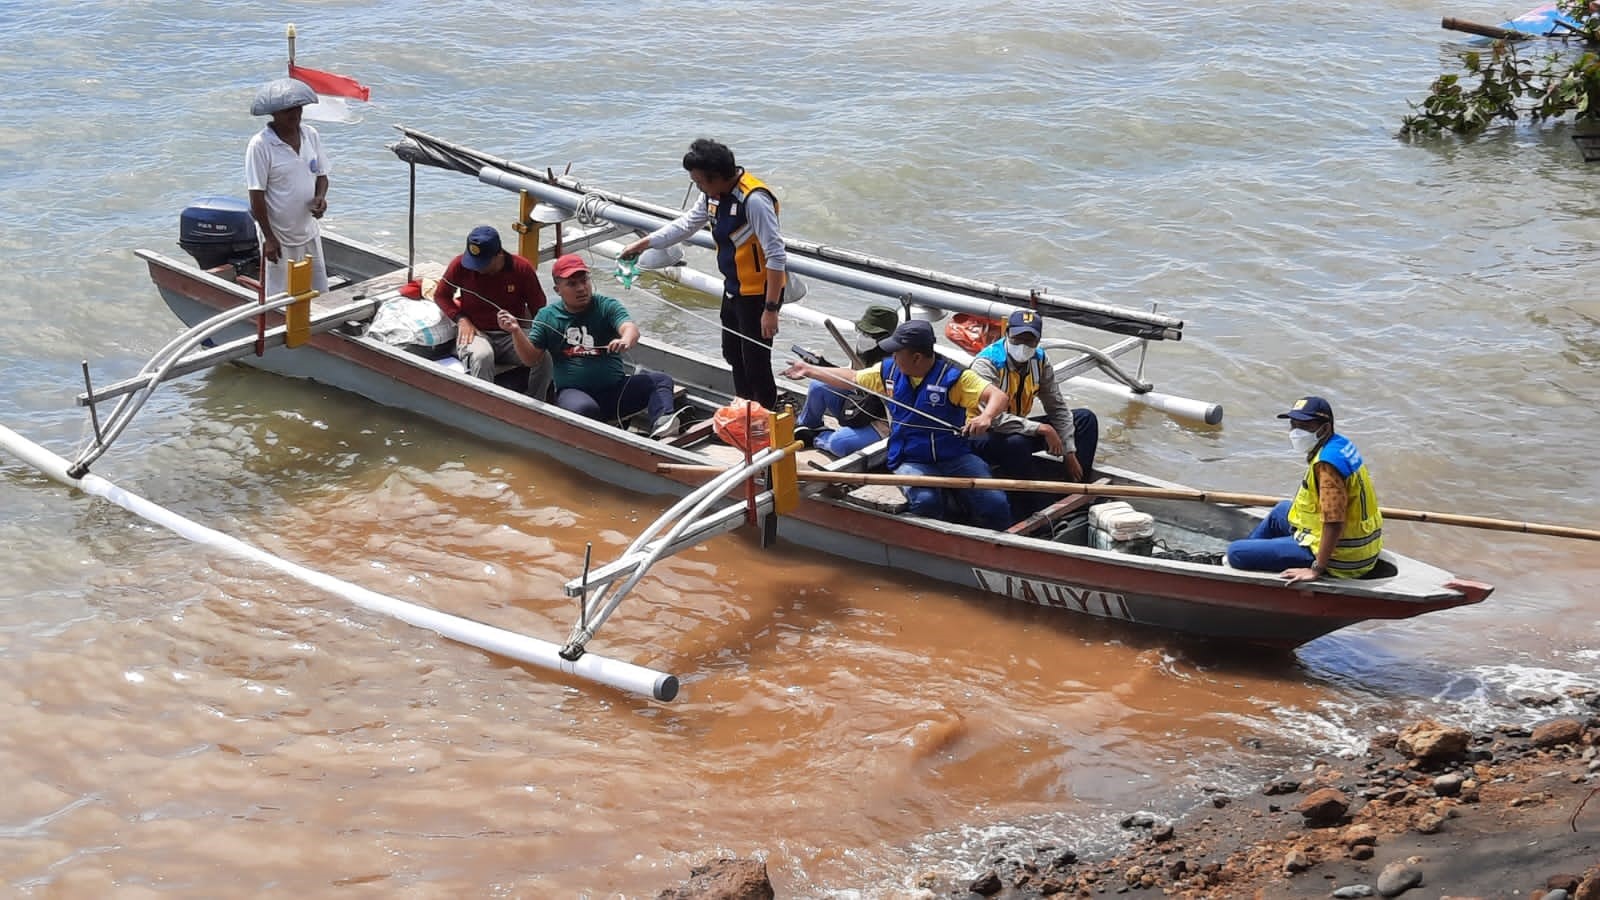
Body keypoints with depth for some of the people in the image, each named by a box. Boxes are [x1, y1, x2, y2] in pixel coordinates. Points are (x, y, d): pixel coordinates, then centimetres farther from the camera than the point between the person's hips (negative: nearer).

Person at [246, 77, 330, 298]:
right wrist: (269, 238, -16)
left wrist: (320, 197, -12)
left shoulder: (311, 135, 1)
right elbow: (256, 195, -15)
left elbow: (321, 175, 11)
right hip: (279, 237, -6)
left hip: (309, 232, 6)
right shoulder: (260, 145, -17)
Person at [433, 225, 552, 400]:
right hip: (476, 332, -1)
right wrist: (461, 319, -8)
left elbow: (538, 307, 6)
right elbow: (440, 295, 9)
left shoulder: (522, 268, -5)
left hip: (512, 334, 1)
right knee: (482, 356, -39)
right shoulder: (460, 264, -5)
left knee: (544, 357, -30)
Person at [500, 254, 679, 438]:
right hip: (573, 392, -1)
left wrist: (626, 341, -41)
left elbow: (630, 328, -16)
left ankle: (661, 425, -44)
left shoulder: (606, 306, 4)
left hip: (616, 389, 1)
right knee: (582, 409, -37)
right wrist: (516, 331, -12)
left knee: (661, 380, -22)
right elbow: (531, 359, 7)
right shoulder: (547, 317, 9)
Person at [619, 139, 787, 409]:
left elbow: (776, 256, -28)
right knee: (733, 355, 23)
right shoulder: (714, 194, -1)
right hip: (734, 289, 10)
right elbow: (686, 224, 16)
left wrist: (771, 309, -28)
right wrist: (643, 243, 12)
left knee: (756, 366, -3)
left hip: (759, 293, -10)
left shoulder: (754, 200, -28)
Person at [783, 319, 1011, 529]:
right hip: (912, 461, 2)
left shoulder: (954, 377, -11)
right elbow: (851, 378, 21)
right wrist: (808, 370, 26)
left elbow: (998, 396, -19)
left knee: (995, 504, -22)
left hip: (955, 457, -2)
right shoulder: (889, 371, 5)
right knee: (925, 501, -34)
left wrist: (986, 417, -41)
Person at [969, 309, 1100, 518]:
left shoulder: (1039, 360, -3)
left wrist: (1069, 453, -5)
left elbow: (1057, 407, 2)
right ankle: (1032, 514, -27)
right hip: (984, 438, -8)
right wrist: (1042, 429, -35)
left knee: (1086, 419, 2)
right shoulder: (986, 363, -25)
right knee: (1016, 442, -42)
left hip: (1021, 427, 8)